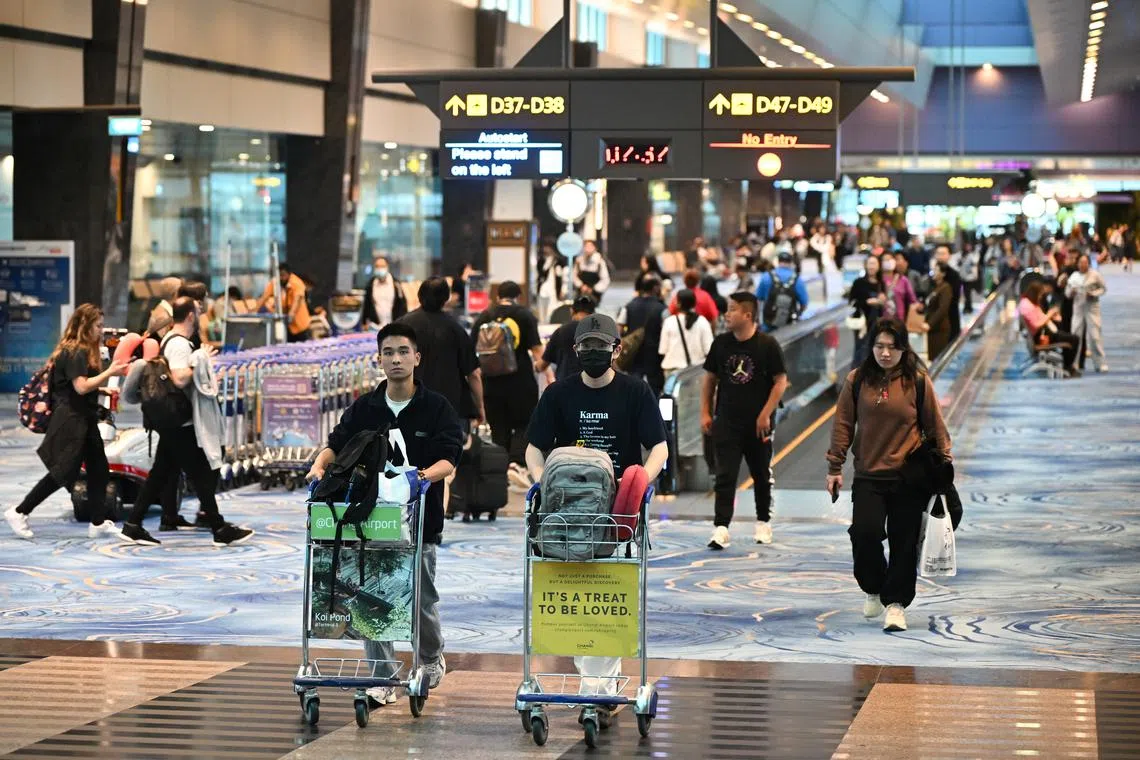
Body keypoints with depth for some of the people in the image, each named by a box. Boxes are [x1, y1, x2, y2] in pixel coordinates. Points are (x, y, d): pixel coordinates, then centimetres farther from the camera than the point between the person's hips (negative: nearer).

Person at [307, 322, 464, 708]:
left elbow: (449, 459, -8)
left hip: (420, 520, -2)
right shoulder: (364, 409, 9)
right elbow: (337, 444, 5)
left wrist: (425, 475, -28)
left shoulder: (437, 407, 0)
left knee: (421, 600, 7)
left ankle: (432, 659, 35)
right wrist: (319, 464, -17)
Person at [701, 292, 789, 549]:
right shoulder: (721, 343, 2)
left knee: (762, 475, 13)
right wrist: (706, 413, 4)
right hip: (727, 422, 2)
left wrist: (765, 415, -12)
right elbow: (710, 378, 11)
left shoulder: (767, 345, -9)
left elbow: (780, 381, -7)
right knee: (725, 476, -7)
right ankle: (721, 528, -11)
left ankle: (763, 522, 31)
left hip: (758, 424, -2)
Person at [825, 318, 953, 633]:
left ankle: (896, 603, 13)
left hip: (909, 477, -1)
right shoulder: (857, 380, 2)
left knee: (904, 542, 1)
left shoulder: (918, 381, -2)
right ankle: (874, 589, 16)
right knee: (864, 533, -10)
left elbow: (935, 427, 5)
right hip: (868, 476, 1)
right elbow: (843, 424, 7)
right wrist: (835, 467, 5)